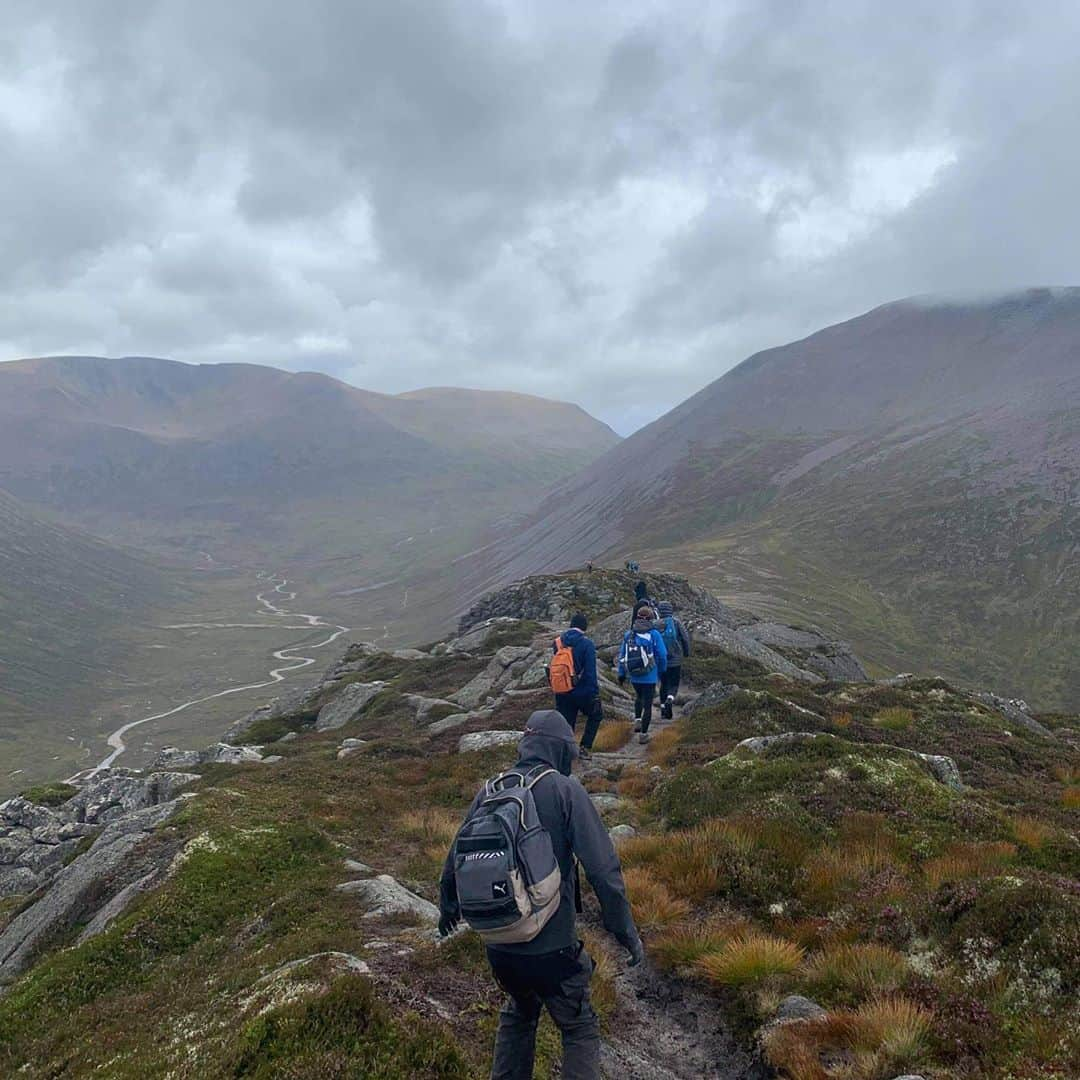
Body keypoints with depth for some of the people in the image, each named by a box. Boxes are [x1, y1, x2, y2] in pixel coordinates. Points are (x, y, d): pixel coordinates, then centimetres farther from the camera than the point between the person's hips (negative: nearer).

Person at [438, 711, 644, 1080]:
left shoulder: (490, 790, 1)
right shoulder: (566, 790, -14)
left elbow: (456, 857, 12)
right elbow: (602, 868, -18)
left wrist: (448, 906, 29)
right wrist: (625, 930, -8)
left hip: (498, 945, 5)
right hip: (551, 947, -5)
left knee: (518, 1014, 29)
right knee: (580, 1029, 14)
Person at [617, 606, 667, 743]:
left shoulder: (628, 634, 2)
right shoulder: (654, 634, -10)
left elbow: (622, 656, 5)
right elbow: (662, 655, -7)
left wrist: (621, 674, 13)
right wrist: (662, 671, 10)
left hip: (634, 676, 4)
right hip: (649, 677, -4)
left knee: (639, 697, 30)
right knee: (647, 705, 5)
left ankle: (637, 720, 17)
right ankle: (643, 734, 6)